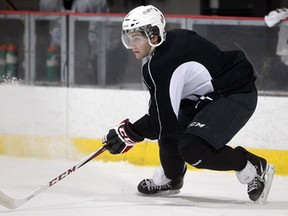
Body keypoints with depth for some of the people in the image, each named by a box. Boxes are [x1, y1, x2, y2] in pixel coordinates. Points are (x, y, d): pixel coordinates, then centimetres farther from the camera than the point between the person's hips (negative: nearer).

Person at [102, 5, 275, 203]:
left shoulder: (162, 65, -22)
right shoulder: (174, 38, 6)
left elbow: (164, 121, -21)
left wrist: (130, 133, -10)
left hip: (238, 96, -11)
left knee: (193, 149, -23)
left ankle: (255, 169, -7)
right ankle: (170, 179, 39)